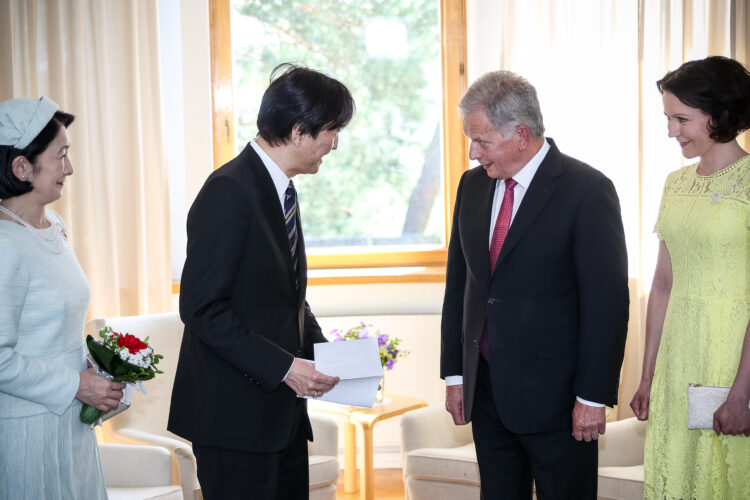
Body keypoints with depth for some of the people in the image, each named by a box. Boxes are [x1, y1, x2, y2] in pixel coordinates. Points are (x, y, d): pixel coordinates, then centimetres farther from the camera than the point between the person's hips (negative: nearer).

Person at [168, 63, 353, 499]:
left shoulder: (281, 189, 12)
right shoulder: (230, 192, -17)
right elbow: (203, 309, -21)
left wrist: (322, 350, 4)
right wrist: (283, 366, -22)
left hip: (281, 410, 9)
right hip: (234, 413, -9)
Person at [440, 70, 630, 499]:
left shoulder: (587, 191, -12)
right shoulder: (473, 184, 7)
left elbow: (608, 301, -13)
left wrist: (593, 397, -14)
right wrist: (454, 372, 9)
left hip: (556, 396, -6)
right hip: (486, 392, 6)